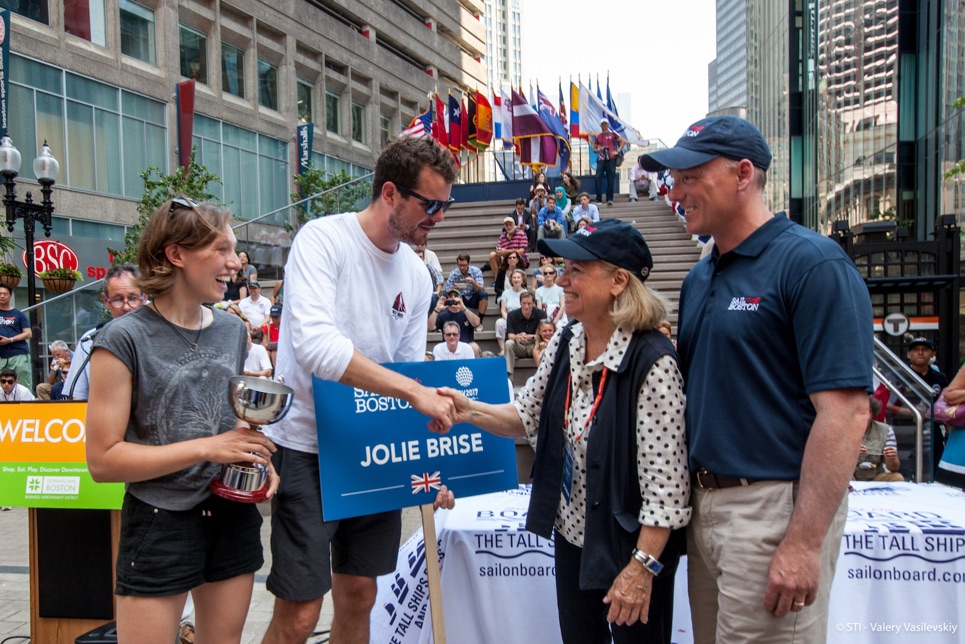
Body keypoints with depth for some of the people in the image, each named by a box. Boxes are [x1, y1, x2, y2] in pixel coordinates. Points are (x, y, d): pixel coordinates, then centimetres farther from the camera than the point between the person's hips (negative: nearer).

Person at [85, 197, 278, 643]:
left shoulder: (233, 330, 5)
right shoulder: (125, 339, -13)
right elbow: (102, 460, -15)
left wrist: (259, 459, -1)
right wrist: (208, 448, -20)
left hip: (233, 514, 6)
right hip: (160, 523, -5)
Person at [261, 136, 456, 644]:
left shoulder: (417, 274, 4)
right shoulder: (323, 240, -16)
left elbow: (409, 370, 9)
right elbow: (314, 346, -31)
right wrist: (414, 391, -31)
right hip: (307, 449, -6)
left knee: (358, 597, 16)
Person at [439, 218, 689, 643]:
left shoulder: (652, 362, -25)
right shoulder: (564, 344, -2)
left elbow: (665, 482, -23)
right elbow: (527, 415, 9)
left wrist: (642, 566, -21)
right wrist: (470, 411, -8)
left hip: (629, 544, -7)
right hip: (571, 535, 7)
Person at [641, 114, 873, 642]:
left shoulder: (812, 263, -12)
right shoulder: (699, 278, 12)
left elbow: (845, 412, -19)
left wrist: (803, 543, -22)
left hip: (775, 506, -7)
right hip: (704, 501, 8)